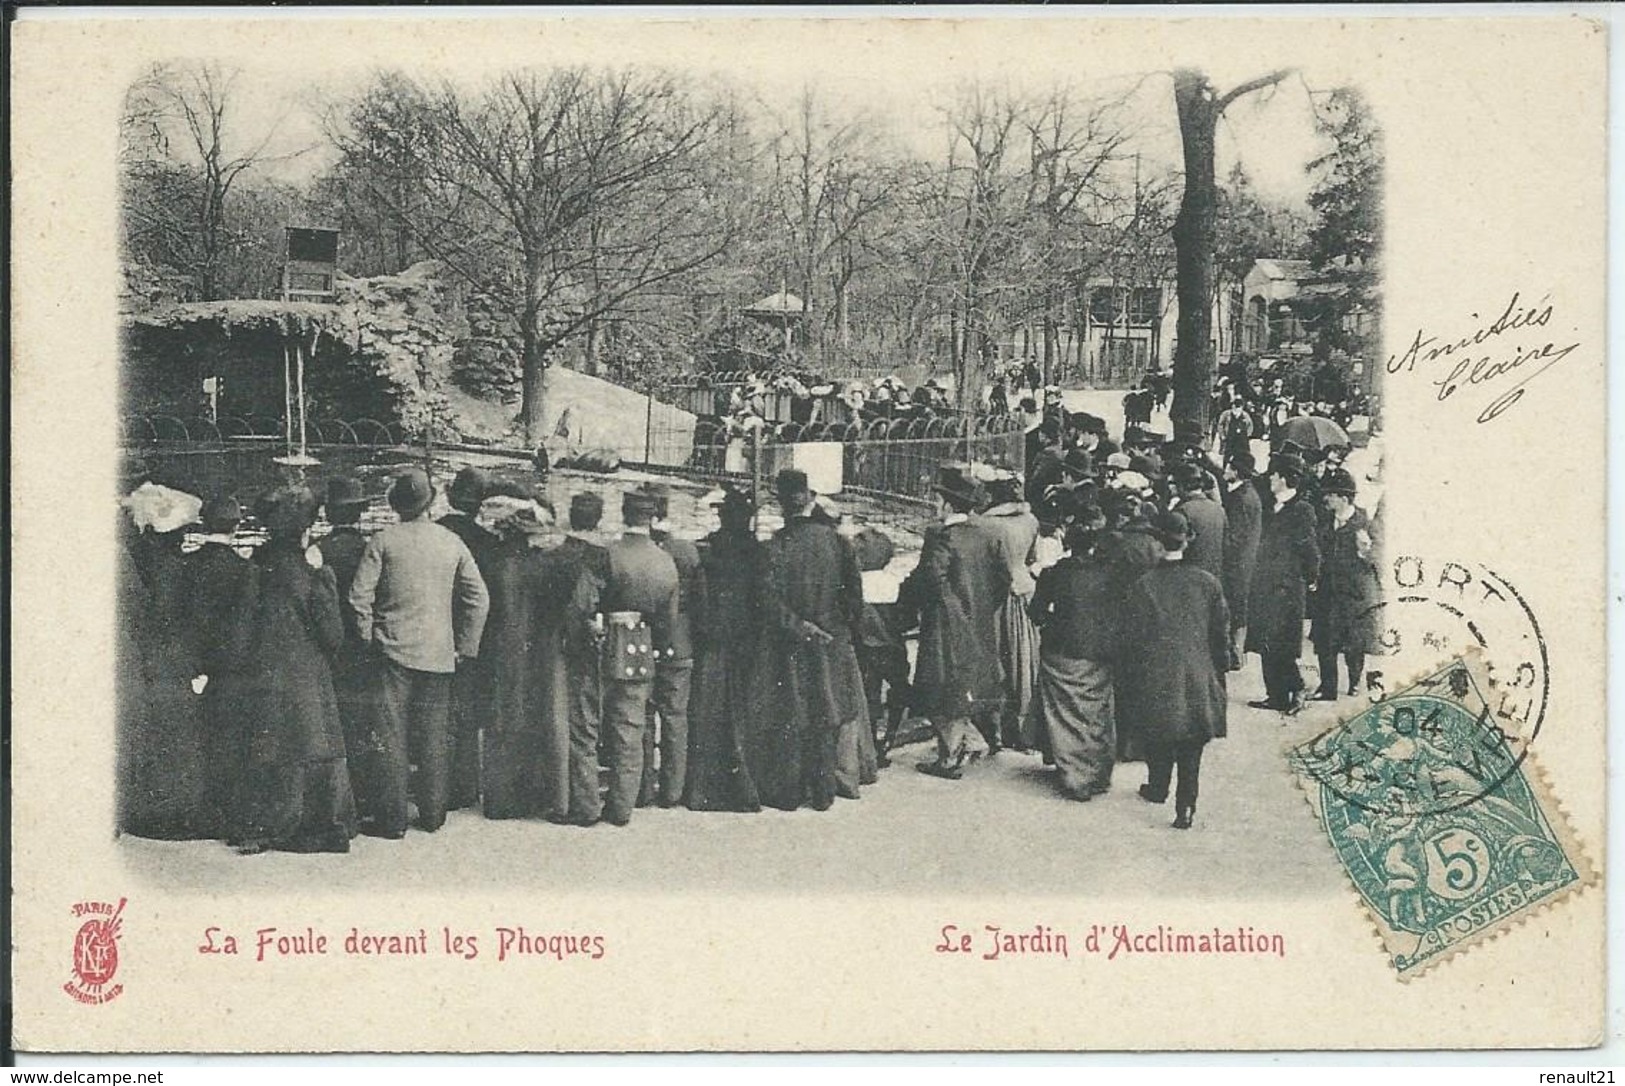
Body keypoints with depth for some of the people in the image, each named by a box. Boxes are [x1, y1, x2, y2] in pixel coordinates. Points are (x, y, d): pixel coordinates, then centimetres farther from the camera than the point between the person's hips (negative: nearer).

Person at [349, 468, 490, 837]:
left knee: (391, 735, 3)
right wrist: (464, 646, 10)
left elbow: (360, 596, -8)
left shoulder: (382, 542, -6)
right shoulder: (452, 543, 2)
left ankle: (393, 817, 4)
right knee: (435, 736, 10)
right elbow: (479, 598, 3)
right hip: (439, 654, 2)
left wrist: (369, 637, 4)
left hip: (393, 650, -2)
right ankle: (433, 814, 16)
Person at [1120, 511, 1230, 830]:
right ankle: (1185, 807, 5)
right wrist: (1220, 668, 15)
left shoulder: (1144, 586, -13)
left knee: (1158, 739, 19)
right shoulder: (1207, 582, -5)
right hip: (1199, 677, 2)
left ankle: (1157, 788, 35)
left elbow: (1132, 639, -7)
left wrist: (1131, 680, 4)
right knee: (1191, 749, 7)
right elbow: (1221, 631, 3)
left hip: (1157, 679, -2)